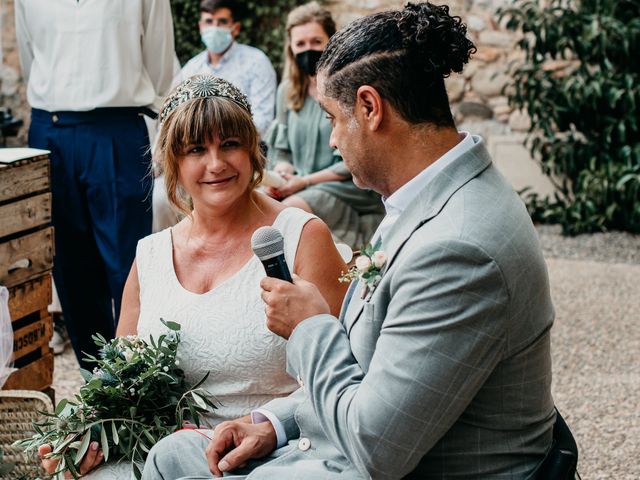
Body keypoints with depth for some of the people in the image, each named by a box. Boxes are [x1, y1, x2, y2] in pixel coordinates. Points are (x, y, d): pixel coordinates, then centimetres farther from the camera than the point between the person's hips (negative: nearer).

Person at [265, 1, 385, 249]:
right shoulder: (287, 91, 13)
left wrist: (305, 181, -13)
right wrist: (282, 173, -6)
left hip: (348, 188, -5)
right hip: (297, 188, 5)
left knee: (290, 209, -32)